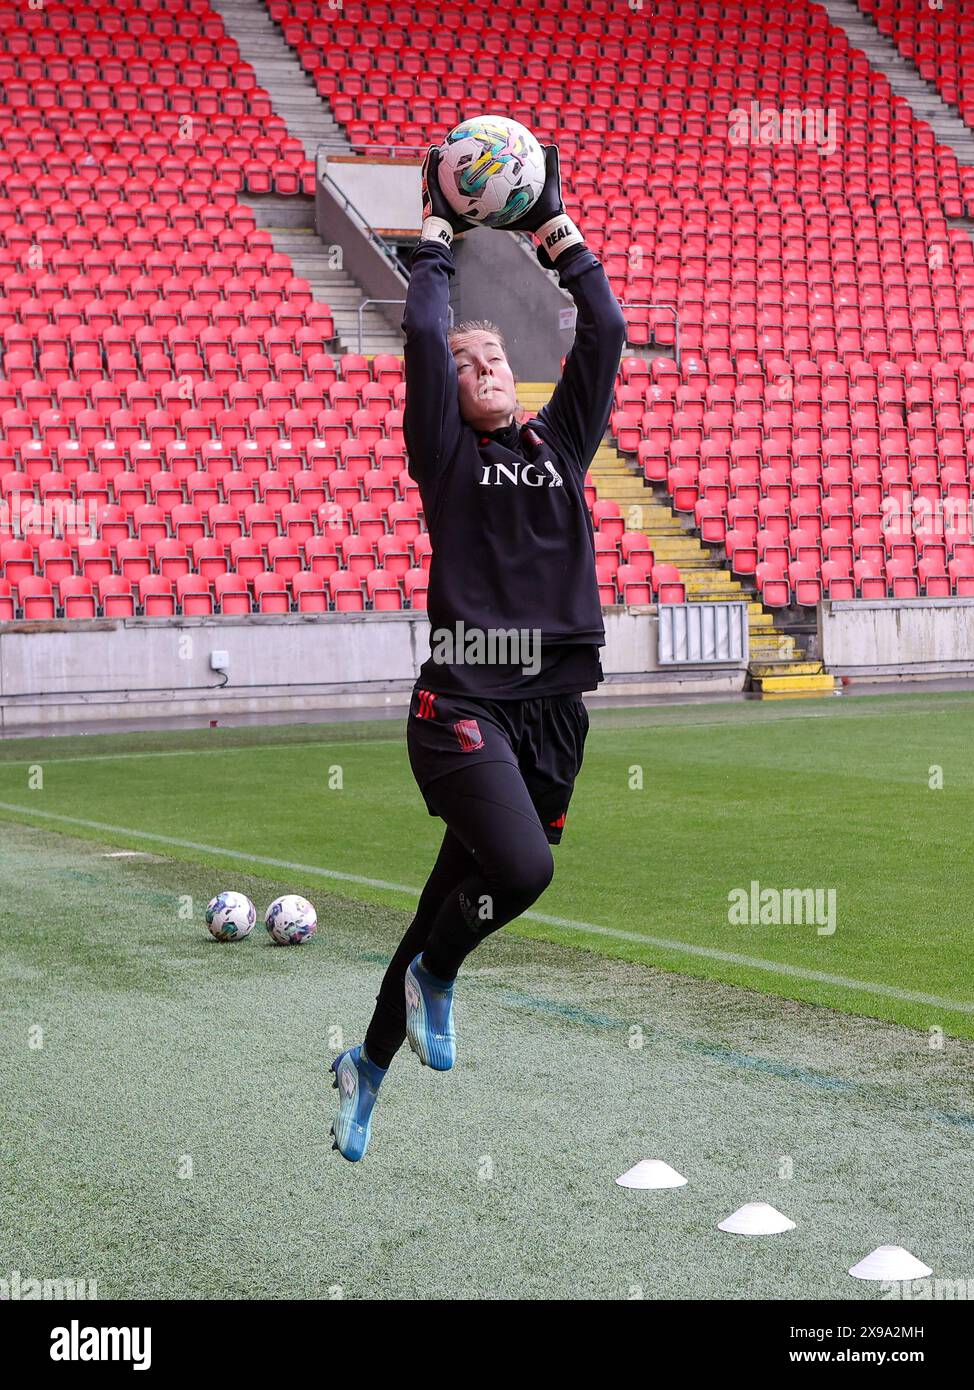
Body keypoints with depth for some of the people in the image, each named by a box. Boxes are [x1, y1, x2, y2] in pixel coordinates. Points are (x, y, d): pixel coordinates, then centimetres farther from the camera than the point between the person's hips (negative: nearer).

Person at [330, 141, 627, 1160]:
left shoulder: (561, 444, 16)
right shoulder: (445, 453, 4)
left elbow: (606, 332, 10)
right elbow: (421, 331, -6)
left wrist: (557, 232, 13)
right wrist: (439, 233, 5)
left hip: (554, 704, 5)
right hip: (463, 702, -5)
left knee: (458, 893, 10)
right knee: (522, 869, -25)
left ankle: (368, 1064, 27)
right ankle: (435, 978, 7)